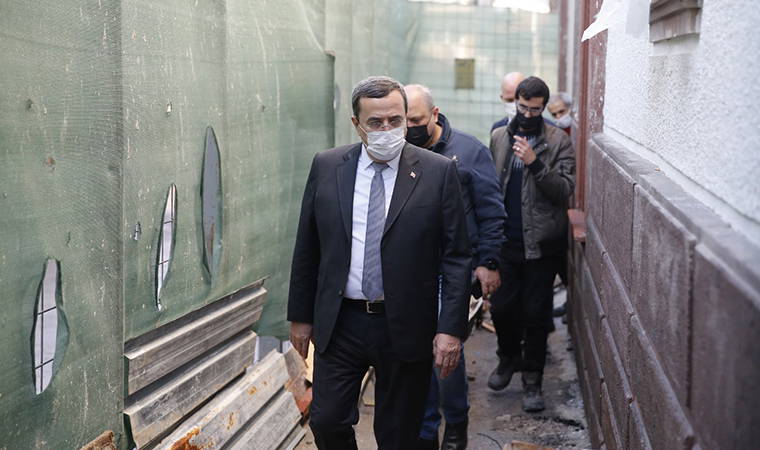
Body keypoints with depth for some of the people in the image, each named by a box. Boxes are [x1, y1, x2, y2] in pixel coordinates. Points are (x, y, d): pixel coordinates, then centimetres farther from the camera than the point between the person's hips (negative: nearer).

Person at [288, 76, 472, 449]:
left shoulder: (438, 172, -6)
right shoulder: (326, 166, 1)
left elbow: (457, 257, -5)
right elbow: (306, 248, 7)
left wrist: (451, 329, -10)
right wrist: (300, 316, 8)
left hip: (405, 328, -2)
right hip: (339, 325, 2)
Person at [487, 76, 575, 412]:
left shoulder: (558, 142, -2)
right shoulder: (499, 137, 8)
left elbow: (565, 189, -10)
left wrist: (535, 163, -23)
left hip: (541, 243, -3)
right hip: (506, 241, 3)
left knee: (536, 313, 4)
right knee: (501, 307, 7)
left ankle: (532, 379, 17)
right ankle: (509, 358, 34)